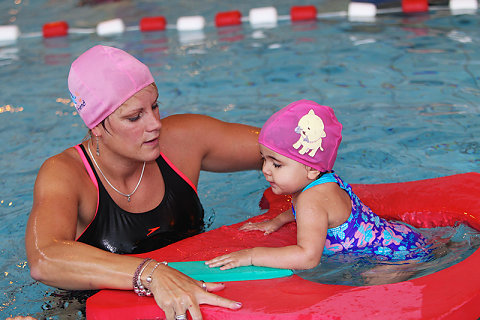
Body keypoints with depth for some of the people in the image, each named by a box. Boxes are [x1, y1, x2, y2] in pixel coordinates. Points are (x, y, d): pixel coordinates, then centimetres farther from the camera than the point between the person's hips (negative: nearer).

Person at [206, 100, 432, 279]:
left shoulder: (312, 201, -28)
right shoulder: (323, 181, 2)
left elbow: (307, 257, -41)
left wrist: (252, 255, -36)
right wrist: (278, 220, 19)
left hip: (403, 258, -10)